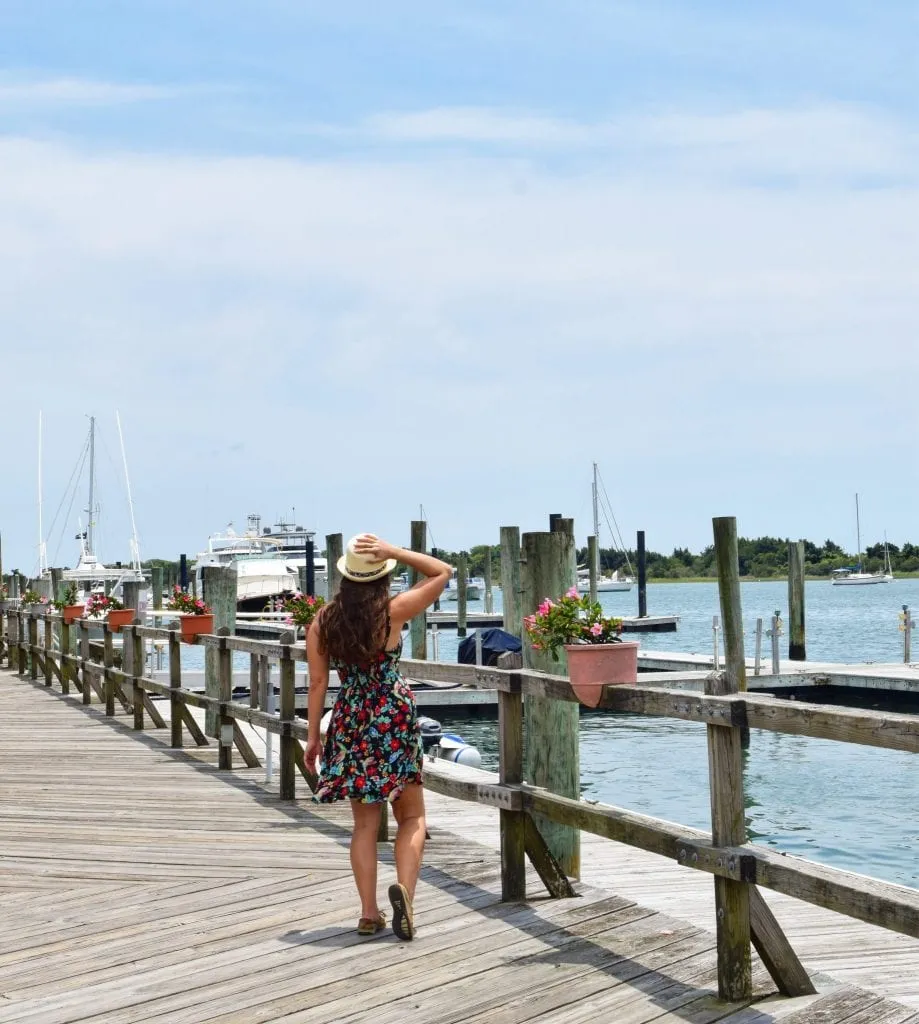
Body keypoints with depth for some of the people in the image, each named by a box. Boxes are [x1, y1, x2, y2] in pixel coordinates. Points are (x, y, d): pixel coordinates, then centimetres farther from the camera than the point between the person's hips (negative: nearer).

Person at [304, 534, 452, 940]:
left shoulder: (322, 621, -1)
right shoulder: (393, 611, -9)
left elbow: (318, 682, 2)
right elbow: (442, 571, 0)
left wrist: (313, 735, 9)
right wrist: (393, 552, -6)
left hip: (349, 721, 3)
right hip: (394, 719, -3)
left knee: (365, 822, 11)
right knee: (411, 816, 8)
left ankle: (369, 913, 9)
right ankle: (403, 887, -16)